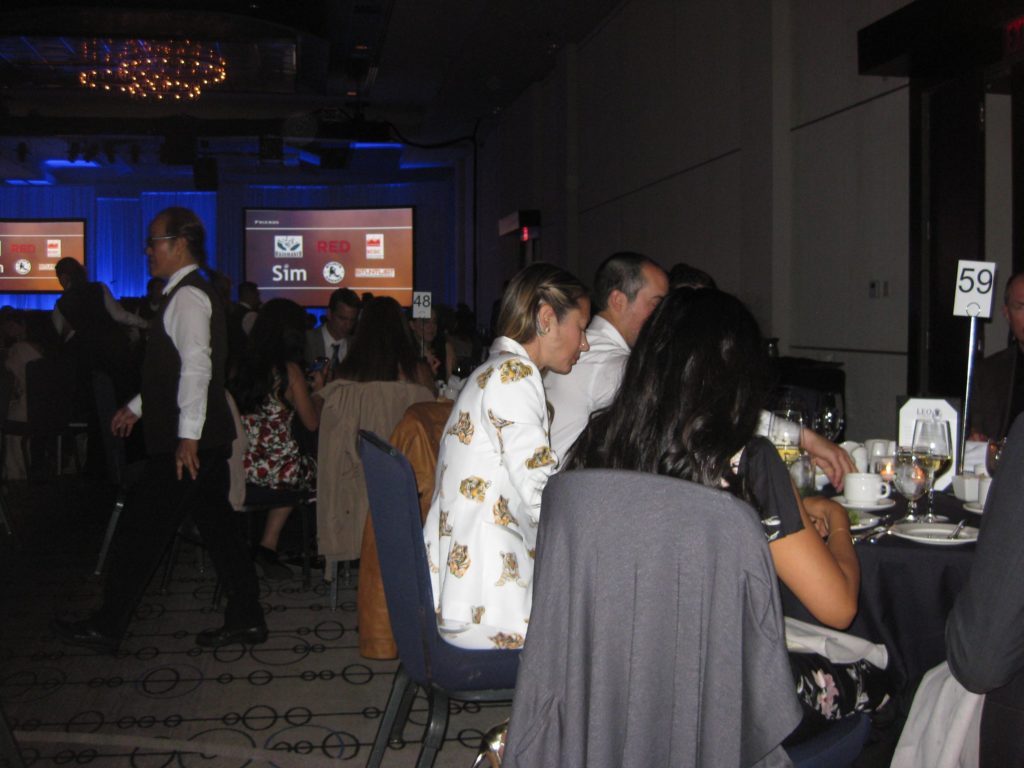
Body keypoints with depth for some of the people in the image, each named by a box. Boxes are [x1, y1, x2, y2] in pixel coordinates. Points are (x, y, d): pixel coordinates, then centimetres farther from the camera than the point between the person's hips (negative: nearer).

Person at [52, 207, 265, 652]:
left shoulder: (188, 296, -14)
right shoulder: (190, 293, 17)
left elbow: (197, 366, -24)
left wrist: (188, 436, -27)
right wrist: (138, 406, 26)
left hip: (187, 443, -10)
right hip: (206, 439, 10)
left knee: (140, 531, -1)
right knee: (216, 527, 11)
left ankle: (106, 628, 10)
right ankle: (245, 619, 17)